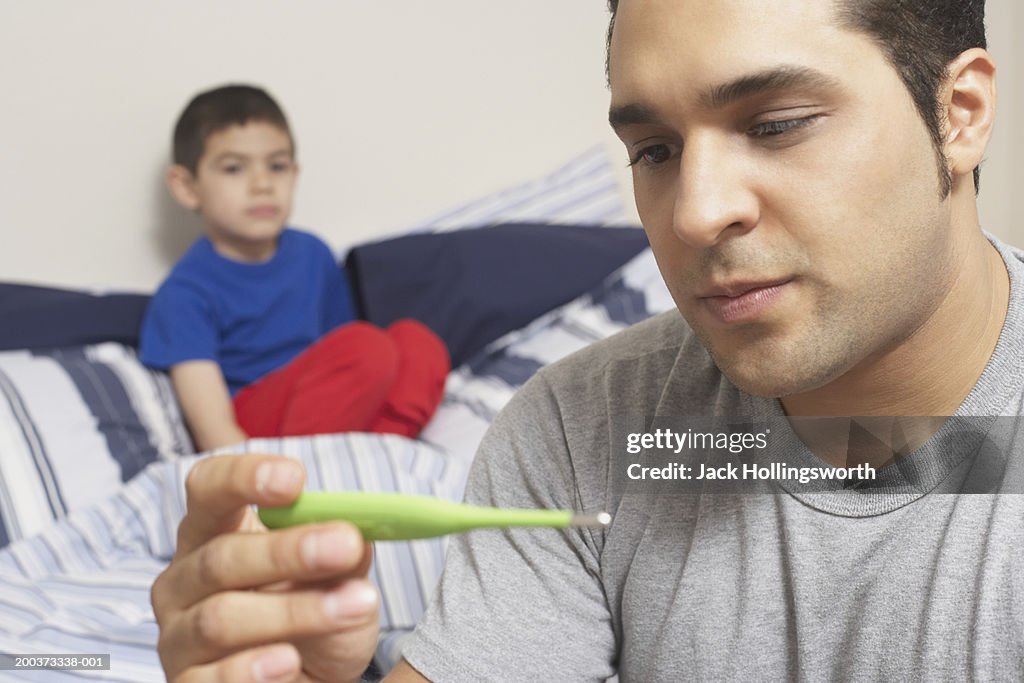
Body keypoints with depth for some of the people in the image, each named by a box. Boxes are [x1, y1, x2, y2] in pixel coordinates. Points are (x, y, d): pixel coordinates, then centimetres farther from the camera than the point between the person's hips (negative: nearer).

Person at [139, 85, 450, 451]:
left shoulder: (313, 255, 12)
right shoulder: (184, 293, -8)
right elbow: (213, 429, -16)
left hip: (325, 421, 7)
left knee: (419, 342, -17)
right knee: (369, 347, -27)